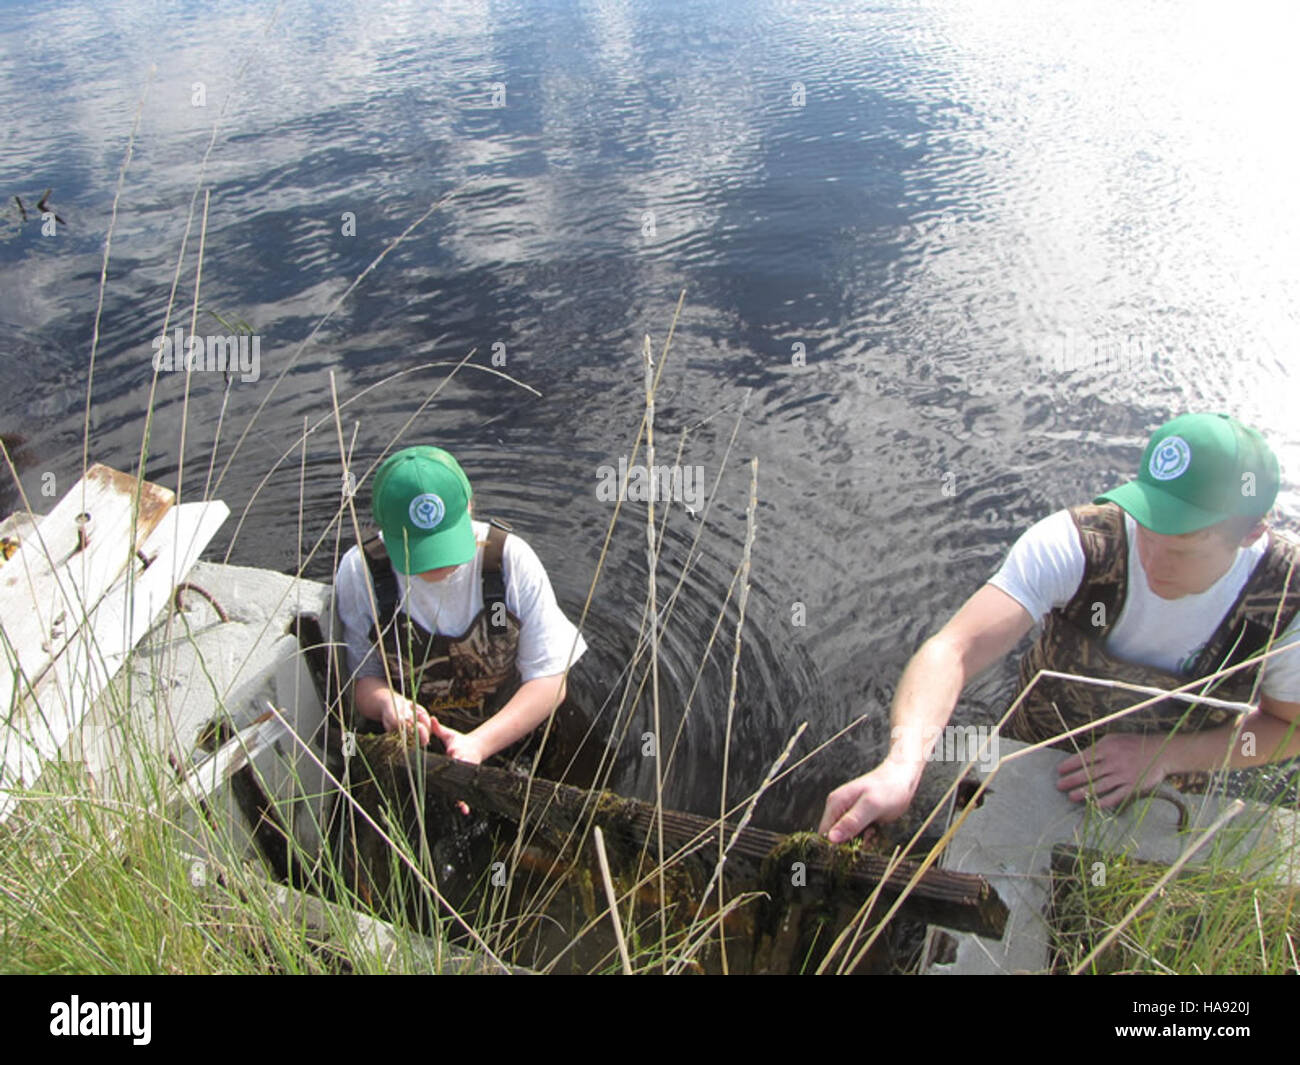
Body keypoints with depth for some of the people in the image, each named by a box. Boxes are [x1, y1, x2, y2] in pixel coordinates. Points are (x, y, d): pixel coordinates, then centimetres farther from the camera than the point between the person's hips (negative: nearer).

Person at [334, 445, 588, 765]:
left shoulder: (511, 559, -14)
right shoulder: (360, 571, -12)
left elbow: (550, 679, -13)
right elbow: (360, 677, -5)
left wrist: (479, 744, -27)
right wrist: (386, 701, -29)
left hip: (509, 736, 1)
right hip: (404, 746, 0)